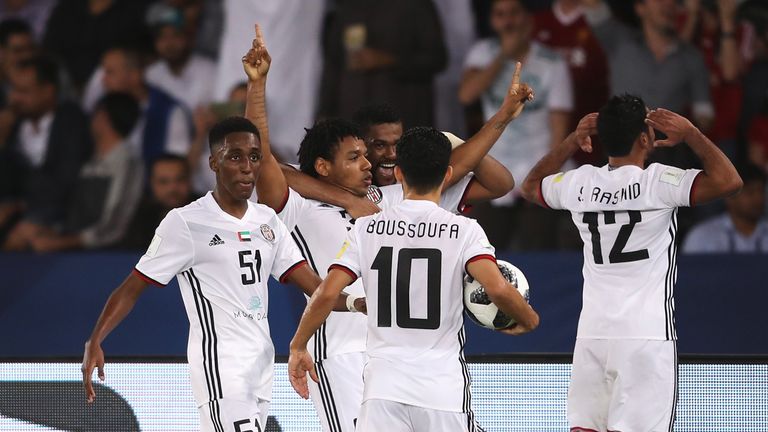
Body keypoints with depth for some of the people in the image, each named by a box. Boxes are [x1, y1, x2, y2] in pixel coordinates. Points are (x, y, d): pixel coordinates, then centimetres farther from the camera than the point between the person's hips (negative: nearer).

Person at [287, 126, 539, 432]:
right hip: (444, 387, -1)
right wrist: (528, 320, 5)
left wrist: (298, 348, 10)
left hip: (383, 385, 1)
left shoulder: (368, 229, 3)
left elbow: (326, 294, -4)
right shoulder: (463, 230, -3)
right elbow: (498, 289, -16)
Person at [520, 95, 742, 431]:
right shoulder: (658, 183, -12)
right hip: (647, 334, -5)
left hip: (593, 331, 5)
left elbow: (531, 186, 25)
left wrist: (572, 142, 22)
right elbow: (729, 181, -16)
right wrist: (691, 133, -6)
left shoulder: (580, 183, 4)